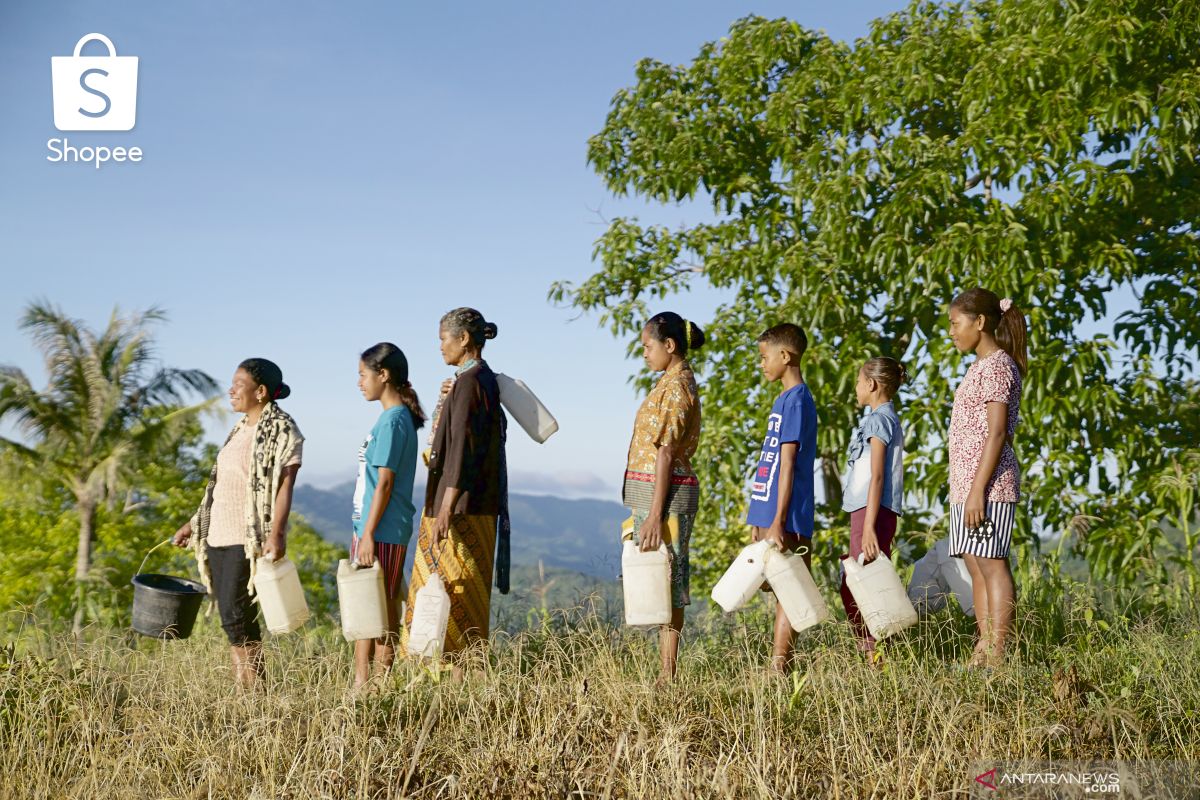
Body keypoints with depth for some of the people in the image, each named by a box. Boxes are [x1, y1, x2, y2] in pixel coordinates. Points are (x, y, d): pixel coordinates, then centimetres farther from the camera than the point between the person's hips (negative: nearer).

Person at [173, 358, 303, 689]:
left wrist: (277, 532, -28)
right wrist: (193, 524, 24)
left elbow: (285, 485, -16)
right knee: (230, 617, 6)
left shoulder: (282, 430, -7)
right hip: (219, 535, 8)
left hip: (250, 537, -8)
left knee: (236, 615, -13)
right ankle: (241, 690, 10)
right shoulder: (241, 429, 18)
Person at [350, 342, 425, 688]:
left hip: (382, 532, -10)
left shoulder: (393, 420, -14)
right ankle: (362, 685, 18)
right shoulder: (393, 417, 14)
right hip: (370, 529, 10)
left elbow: (384, 482, -18)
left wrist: (369, 533, -18)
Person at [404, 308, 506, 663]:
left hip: (462, 504, -10)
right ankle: (462, 668, 14)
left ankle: (463, 674, -5)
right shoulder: (484, 379, 15)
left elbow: (463, 447, -21)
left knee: (457, 588, -7)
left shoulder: (469, 381, -14)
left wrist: (446, 507, -23)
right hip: (471, 506, 10)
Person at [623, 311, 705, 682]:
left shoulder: (676, 386, -13)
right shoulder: (676, 383, 17)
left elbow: (666, 453, -19)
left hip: (665, 492, -10)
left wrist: (654, 514, -22)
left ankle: (667, 676, -4)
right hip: (654, 491, 10)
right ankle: (666, 672, 13)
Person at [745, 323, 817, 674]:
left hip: (784, 517, -10)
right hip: (768, 515, 10)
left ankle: (779, 666, -5)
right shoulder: (783, 399, 16)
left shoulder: (796, 400, -12)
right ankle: (779, 665, 15)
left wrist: (778, 521, -19)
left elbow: (788, 464, -17)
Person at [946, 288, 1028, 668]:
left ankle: (997, 657, -9)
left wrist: (978, 489, -22)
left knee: (991, 564, -10)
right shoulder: (981, 366, 19)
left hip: (987, 482, -10)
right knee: (976, 566, 9)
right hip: (968, 482, 10)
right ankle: (983, 652, 11)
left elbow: (997, 433, -17)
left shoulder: (997, 365, -10)